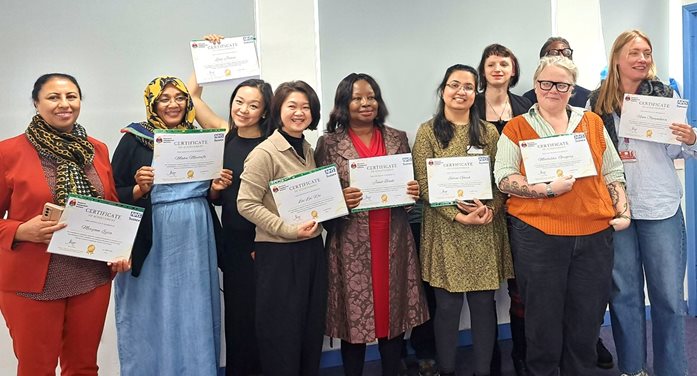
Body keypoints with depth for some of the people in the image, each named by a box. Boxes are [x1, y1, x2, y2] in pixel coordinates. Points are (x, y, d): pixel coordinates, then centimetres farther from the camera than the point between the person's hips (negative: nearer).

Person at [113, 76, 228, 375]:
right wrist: (140, 189, -21)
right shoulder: (134, 139, -3)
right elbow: (112, 195, -3)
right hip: (153, 244, -3)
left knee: (194, 315, 12)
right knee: (153, 318, 7)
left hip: (196, 241, 4)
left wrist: (216, 187, -4)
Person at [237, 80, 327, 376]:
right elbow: (246, 204, -16)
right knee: (283, 330, 5)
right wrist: (289, 230, -21)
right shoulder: (264, 153, -13)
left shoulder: (308, 149, 10)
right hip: (278, 253, -7)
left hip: (312, 249, 7)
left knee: (313, 327, 16)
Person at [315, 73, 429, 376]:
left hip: (393, 239, 3)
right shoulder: (329, 143, 0)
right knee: (354, 316, 3)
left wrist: (413, 191, -6)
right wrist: (340, 199, -20)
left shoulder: (398, 139, 10)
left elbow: (410, 185, 16)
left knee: (394, 312, 11)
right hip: (351, 242, -3)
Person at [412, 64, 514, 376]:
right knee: (447, 306, 4)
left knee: (484, 303, 8)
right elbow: (424, 185, -6)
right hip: (445, 229, -2)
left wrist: (490, 209, -13)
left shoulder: (489, 132, 9)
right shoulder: (428, 132, 1)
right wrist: (459, 216, -15)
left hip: (485, 230, 3)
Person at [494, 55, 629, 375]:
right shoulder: (517, 127, 2)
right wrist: (548, 189, -16)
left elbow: (612, 173, 15)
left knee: (587, 319, 12)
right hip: (537, 236, -3)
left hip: (595, 235, 3)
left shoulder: (593, 123, 12)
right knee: (544, 320, 7)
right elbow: (504, 178, -5)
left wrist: (623, 211, 4)